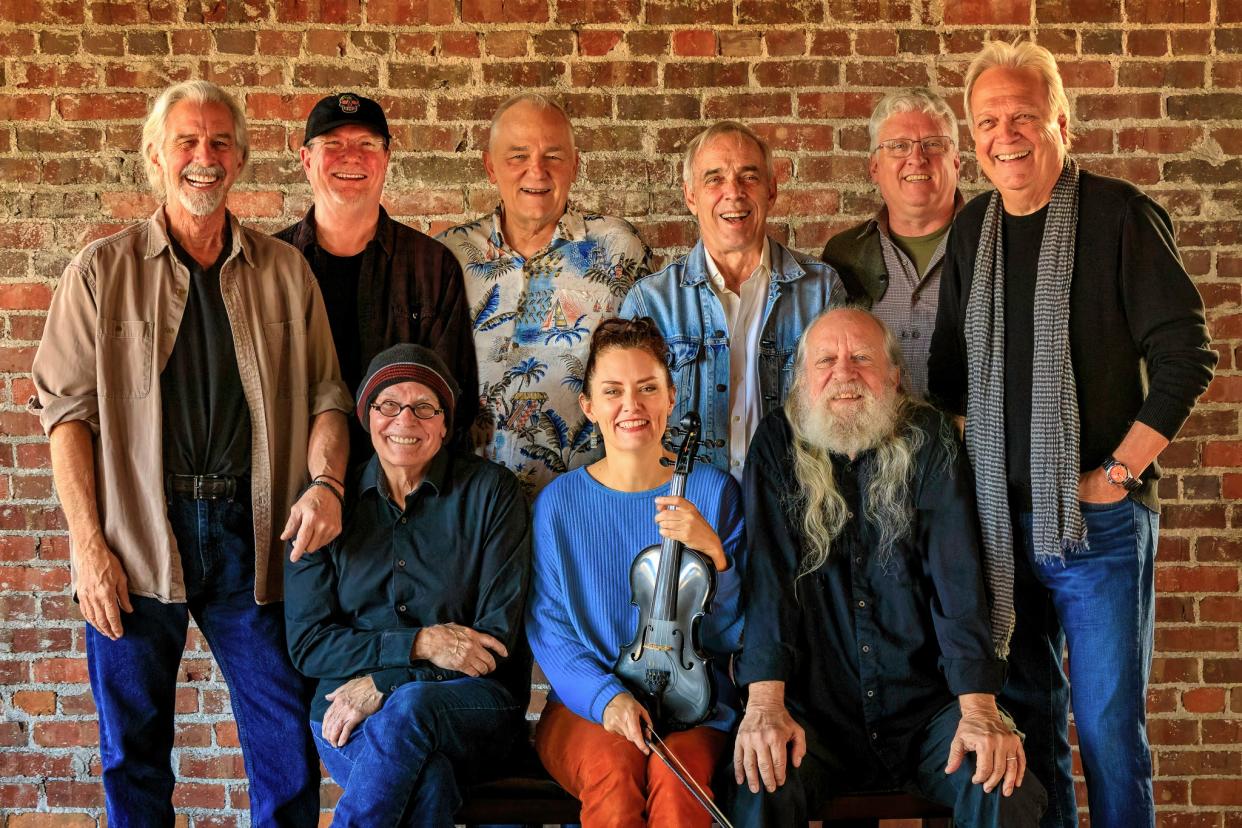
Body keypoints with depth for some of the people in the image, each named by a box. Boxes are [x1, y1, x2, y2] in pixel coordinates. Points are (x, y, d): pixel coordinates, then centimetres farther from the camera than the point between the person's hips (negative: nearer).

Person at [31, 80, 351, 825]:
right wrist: (88, 546, -8)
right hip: (137, 541, -1)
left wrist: (326, 481, -11)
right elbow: (68, 410, 0)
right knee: (134, 753, 8)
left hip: (251, 534, 1)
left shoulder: (285, 272, 9)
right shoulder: (102, 271, 4)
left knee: (290, 749, 3)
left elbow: (325, 394, 9)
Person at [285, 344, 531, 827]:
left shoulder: (489, 491, 2)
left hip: (472, 704, 0)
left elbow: (498, 635, -3)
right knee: (428, 782, -35)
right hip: (348, 708, 1)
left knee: (411, 707, -38)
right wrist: (418, 644, -12)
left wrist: (383, 686, -13)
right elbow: (308, 643, 4)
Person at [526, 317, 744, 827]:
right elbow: (547, 629, 0)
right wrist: (604, 695, -17)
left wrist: (712, 553, -16)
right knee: (613, 767, -33)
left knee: (678, 773, -32)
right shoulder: (559, 502, 2)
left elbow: (734, 632, 2)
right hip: (587, 704, 0)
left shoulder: (713, 492, 2)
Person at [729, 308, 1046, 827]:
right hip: (818, 709, 0)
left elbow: (958, 574, -6)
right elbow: (767, 574, -7)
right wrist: (764, 703, -21)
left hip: (925, 705, 1)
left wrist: (979, 707, -19)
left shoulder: (928, 441, 3)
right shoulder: (778, 444, 3)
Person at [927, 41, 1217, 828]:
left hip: (1099, 519, -5)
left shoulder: (1119, 215, -6)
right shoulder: (973, 230, 10)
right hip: (1003, 518, 5)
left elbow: (1187, 357, -9)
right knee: (1027, 714, 12)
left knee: (1109, 726, -2)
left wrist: (1119, 471, -11)